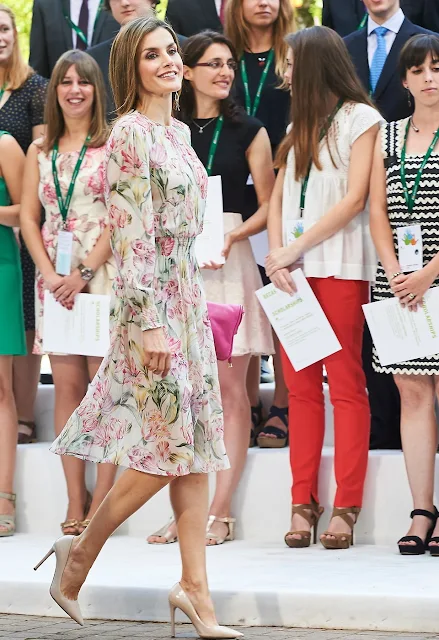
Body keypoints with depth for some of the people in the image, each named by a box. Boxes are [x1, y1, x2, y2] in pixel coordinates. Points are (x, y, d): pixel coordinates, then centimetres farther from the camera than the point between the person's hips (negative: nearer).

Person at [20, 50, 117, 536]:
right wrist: (49, 273, -4)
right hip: (53, 276, 4)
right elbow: (28, 217, 10)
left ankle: (102, 499, -5)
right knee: (66, 386, 2)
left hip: (101, 273, -4)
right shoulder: (40, 150, 14)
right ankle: (75, 501, 3)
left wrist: (84, 272, -12)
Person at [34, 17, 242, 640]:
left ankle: (195, 587, 4)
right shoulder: (131, 133, -11)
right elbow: (132, 236, -17)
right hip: (151, 304, -8)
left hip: (189, 300, 8)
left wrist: (189, 304, 18)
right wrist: (148, 324, -20)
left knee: (196, 447, 3)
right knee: (166, 448, -7)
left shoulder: (179, 132, 14)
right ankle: (81, 551, 10)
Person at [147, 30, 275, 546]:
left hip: (228, 265, -2)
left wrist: (233, 236, -13)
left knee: (230, 388, -2)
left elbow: (268, 207, 3)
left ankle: (220, 512, -1)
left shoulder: (247, 130, 4)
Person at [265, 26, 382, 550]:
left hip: (341, 267, -6)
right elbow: (277, 199, 15)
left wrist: (295, 248, -10)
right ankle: (303, 503, 3)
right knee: (301, 387, 2)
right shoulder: (298, 127, 20)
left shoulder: (360, 119, 1)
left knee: (345, 384, -6)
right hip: (293, 271, 6)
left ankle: (345, 508, -6)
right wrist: (277, 256, -2)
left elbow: (354, 198, -8)